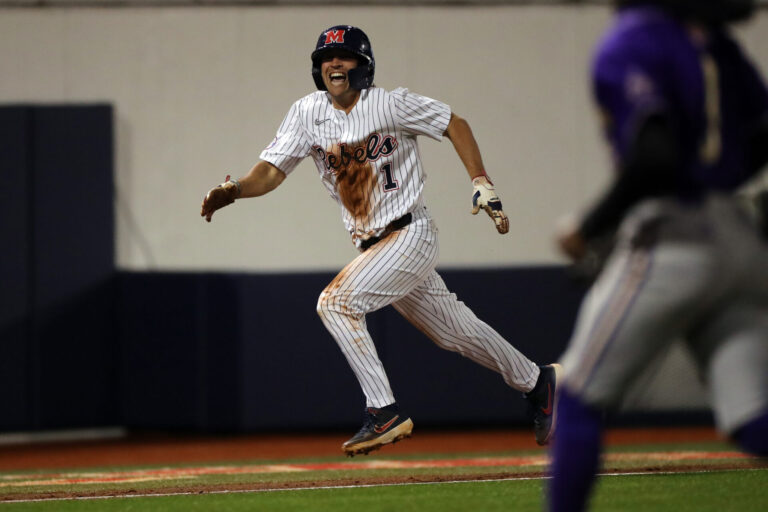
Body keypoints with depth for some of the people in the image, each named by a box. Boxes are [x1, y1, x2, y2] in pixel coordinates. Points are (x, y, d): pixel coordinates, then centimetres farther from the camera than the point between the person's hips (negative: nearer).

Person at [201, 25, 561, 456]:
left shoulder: (391, 104, -11)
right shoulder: (308, 114, 3)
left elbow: (455, 125, -2)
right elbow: (271, 170, -4)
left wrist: (482, 186, -8)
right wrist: (234, 191, -24)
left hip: (411, 236, -6)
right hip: (372, 248, 6)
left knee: (336, 302, -22)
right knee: (455, 331, 16)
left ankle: (386, 413, -19)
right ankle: (535, 382, 37)